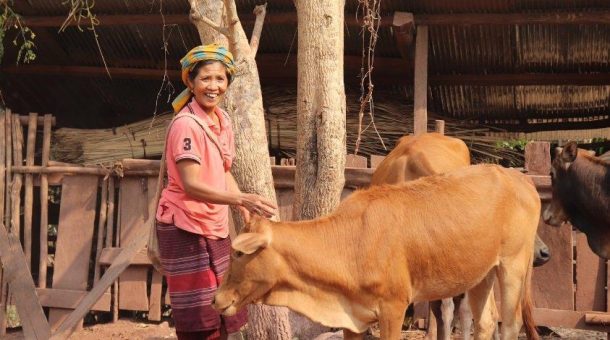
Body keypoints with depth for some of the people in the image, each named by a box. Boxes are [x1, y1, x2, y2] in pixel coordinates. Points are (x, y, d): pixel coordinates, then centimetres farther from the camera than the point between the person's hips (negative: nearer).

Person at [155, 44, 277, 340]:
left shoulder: (222, 120, 7)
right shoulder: (186, 125, -18)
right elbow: (190, 185, -26)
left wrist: (248, 212, 3)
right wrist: (241, 199, -36)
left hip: (216, 228, 8)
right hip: (185, 229, -8)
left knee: (223, 313, 13)